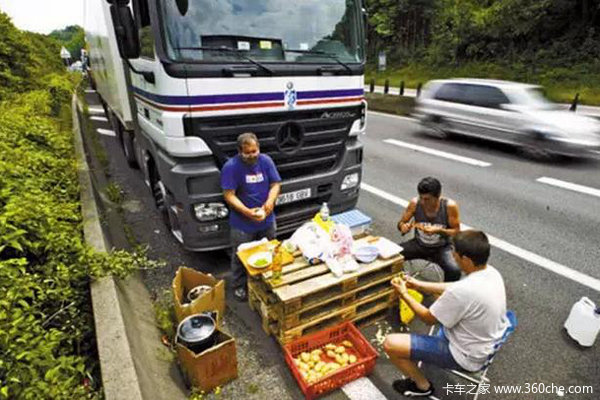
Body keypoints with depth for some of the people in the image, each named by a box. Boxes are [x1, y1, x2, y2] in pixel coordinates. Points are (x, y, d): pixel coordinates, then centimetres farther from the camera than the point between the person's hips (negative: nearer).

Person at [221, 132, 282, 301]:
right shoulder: (231, 167, -17)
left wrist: (270, 200, -22)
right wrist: (247, 211, -30)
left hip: (267, 220, 4)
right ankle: (239, 286, 35)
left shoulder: (266, 161, -5)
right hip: (242, 223, -4)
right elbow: (229, 195, -18)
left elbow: (276, 184, -2)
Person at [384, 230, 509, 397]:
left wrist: (404, 294, -7)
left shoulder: (464, 291, -37)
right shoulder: (492, 272, -11)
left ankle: (422, 386, 16)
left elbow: (429, 318, -20)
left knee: (390, 344, -10)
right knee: (444, 300, 28)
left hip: (466, 356, -8)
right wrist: (419, 285, 6)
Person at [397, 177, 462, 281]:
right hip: (418, 245, 2)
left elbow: (456, 232, -11)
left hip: (441, 248, -2)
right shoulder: (415, 203, -15)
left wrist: (439, 231, -31)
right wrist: (404, 227, -29)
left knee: (454, 271, -30)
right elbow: (401, 223, -4)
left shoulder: (450, 206, -19)